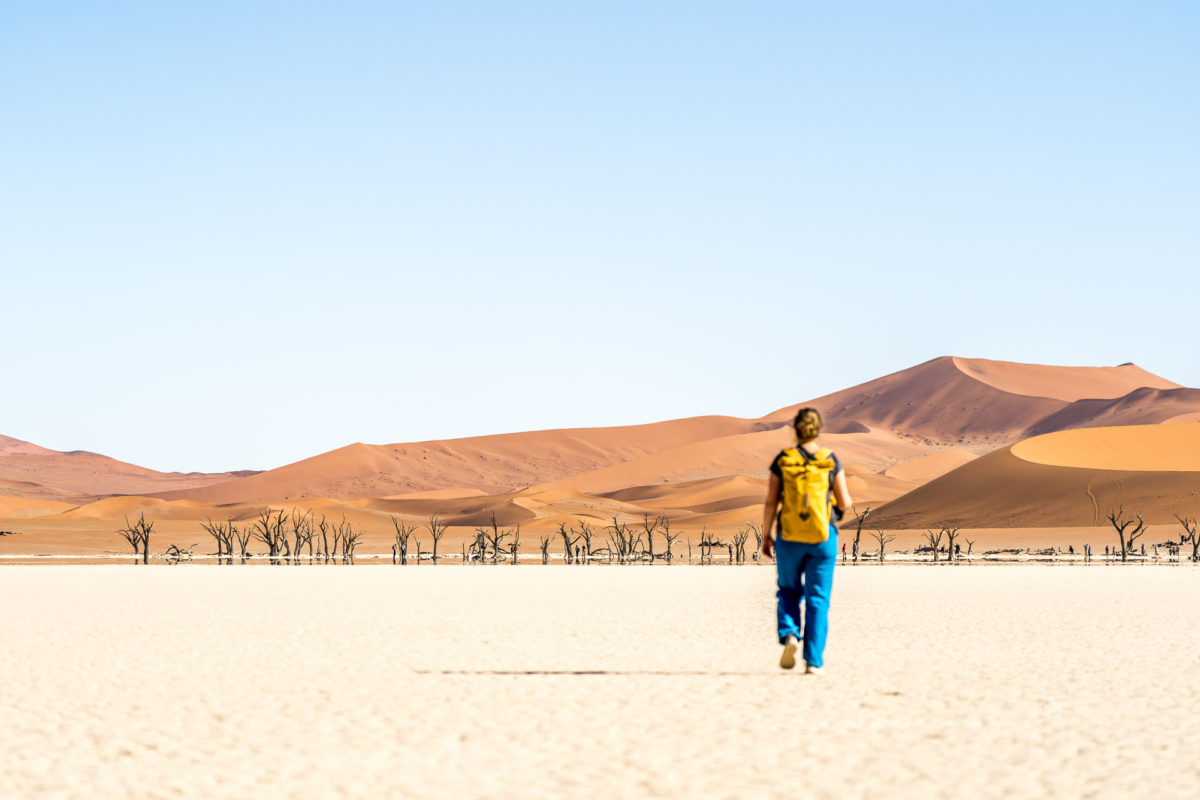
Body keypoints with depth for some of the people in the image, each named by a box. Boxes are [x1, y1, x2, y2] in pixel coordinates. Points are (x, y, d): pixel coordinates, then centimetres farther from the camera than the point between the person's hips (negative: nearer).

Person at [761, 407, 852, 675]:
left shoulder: (782, 461, -3)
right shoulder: (831, 461, -3)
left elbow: (770, 503, -2)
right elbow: (844, 503, -1)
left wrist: (766, 535, 8)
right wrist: (847, 502, 23)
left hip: (789, 537, 0)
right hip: (822, 538, 0)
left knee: (788, 592, 18)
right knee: (818, 600, 5)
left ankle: (789, 635, -9)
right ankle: (813, 661, 0)